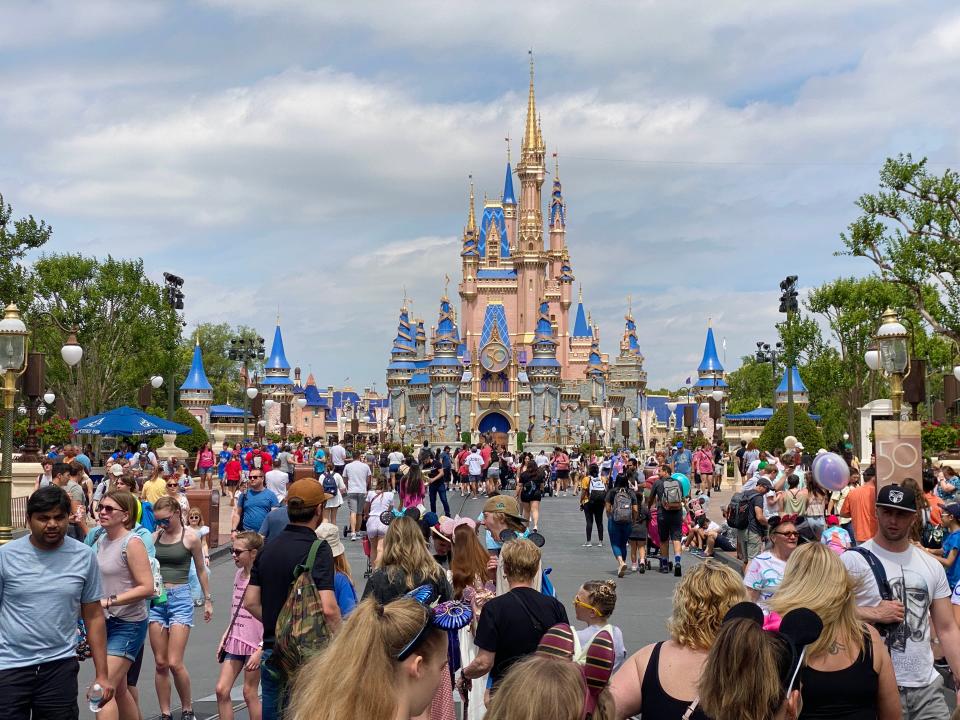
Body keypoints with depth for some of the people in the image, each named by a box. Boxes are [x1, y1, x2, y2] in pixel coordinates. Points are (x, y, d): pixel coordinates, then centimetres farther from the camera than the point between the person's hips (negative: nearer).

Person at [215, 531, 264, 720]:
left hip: (255, 645, -7)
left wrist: (260, 650, -18)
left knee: (250, 692, 2)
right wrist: (225, 636, 14)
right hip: (235, 641, 7)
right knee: (221, 690, 2)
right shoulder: (239, 574, 9)